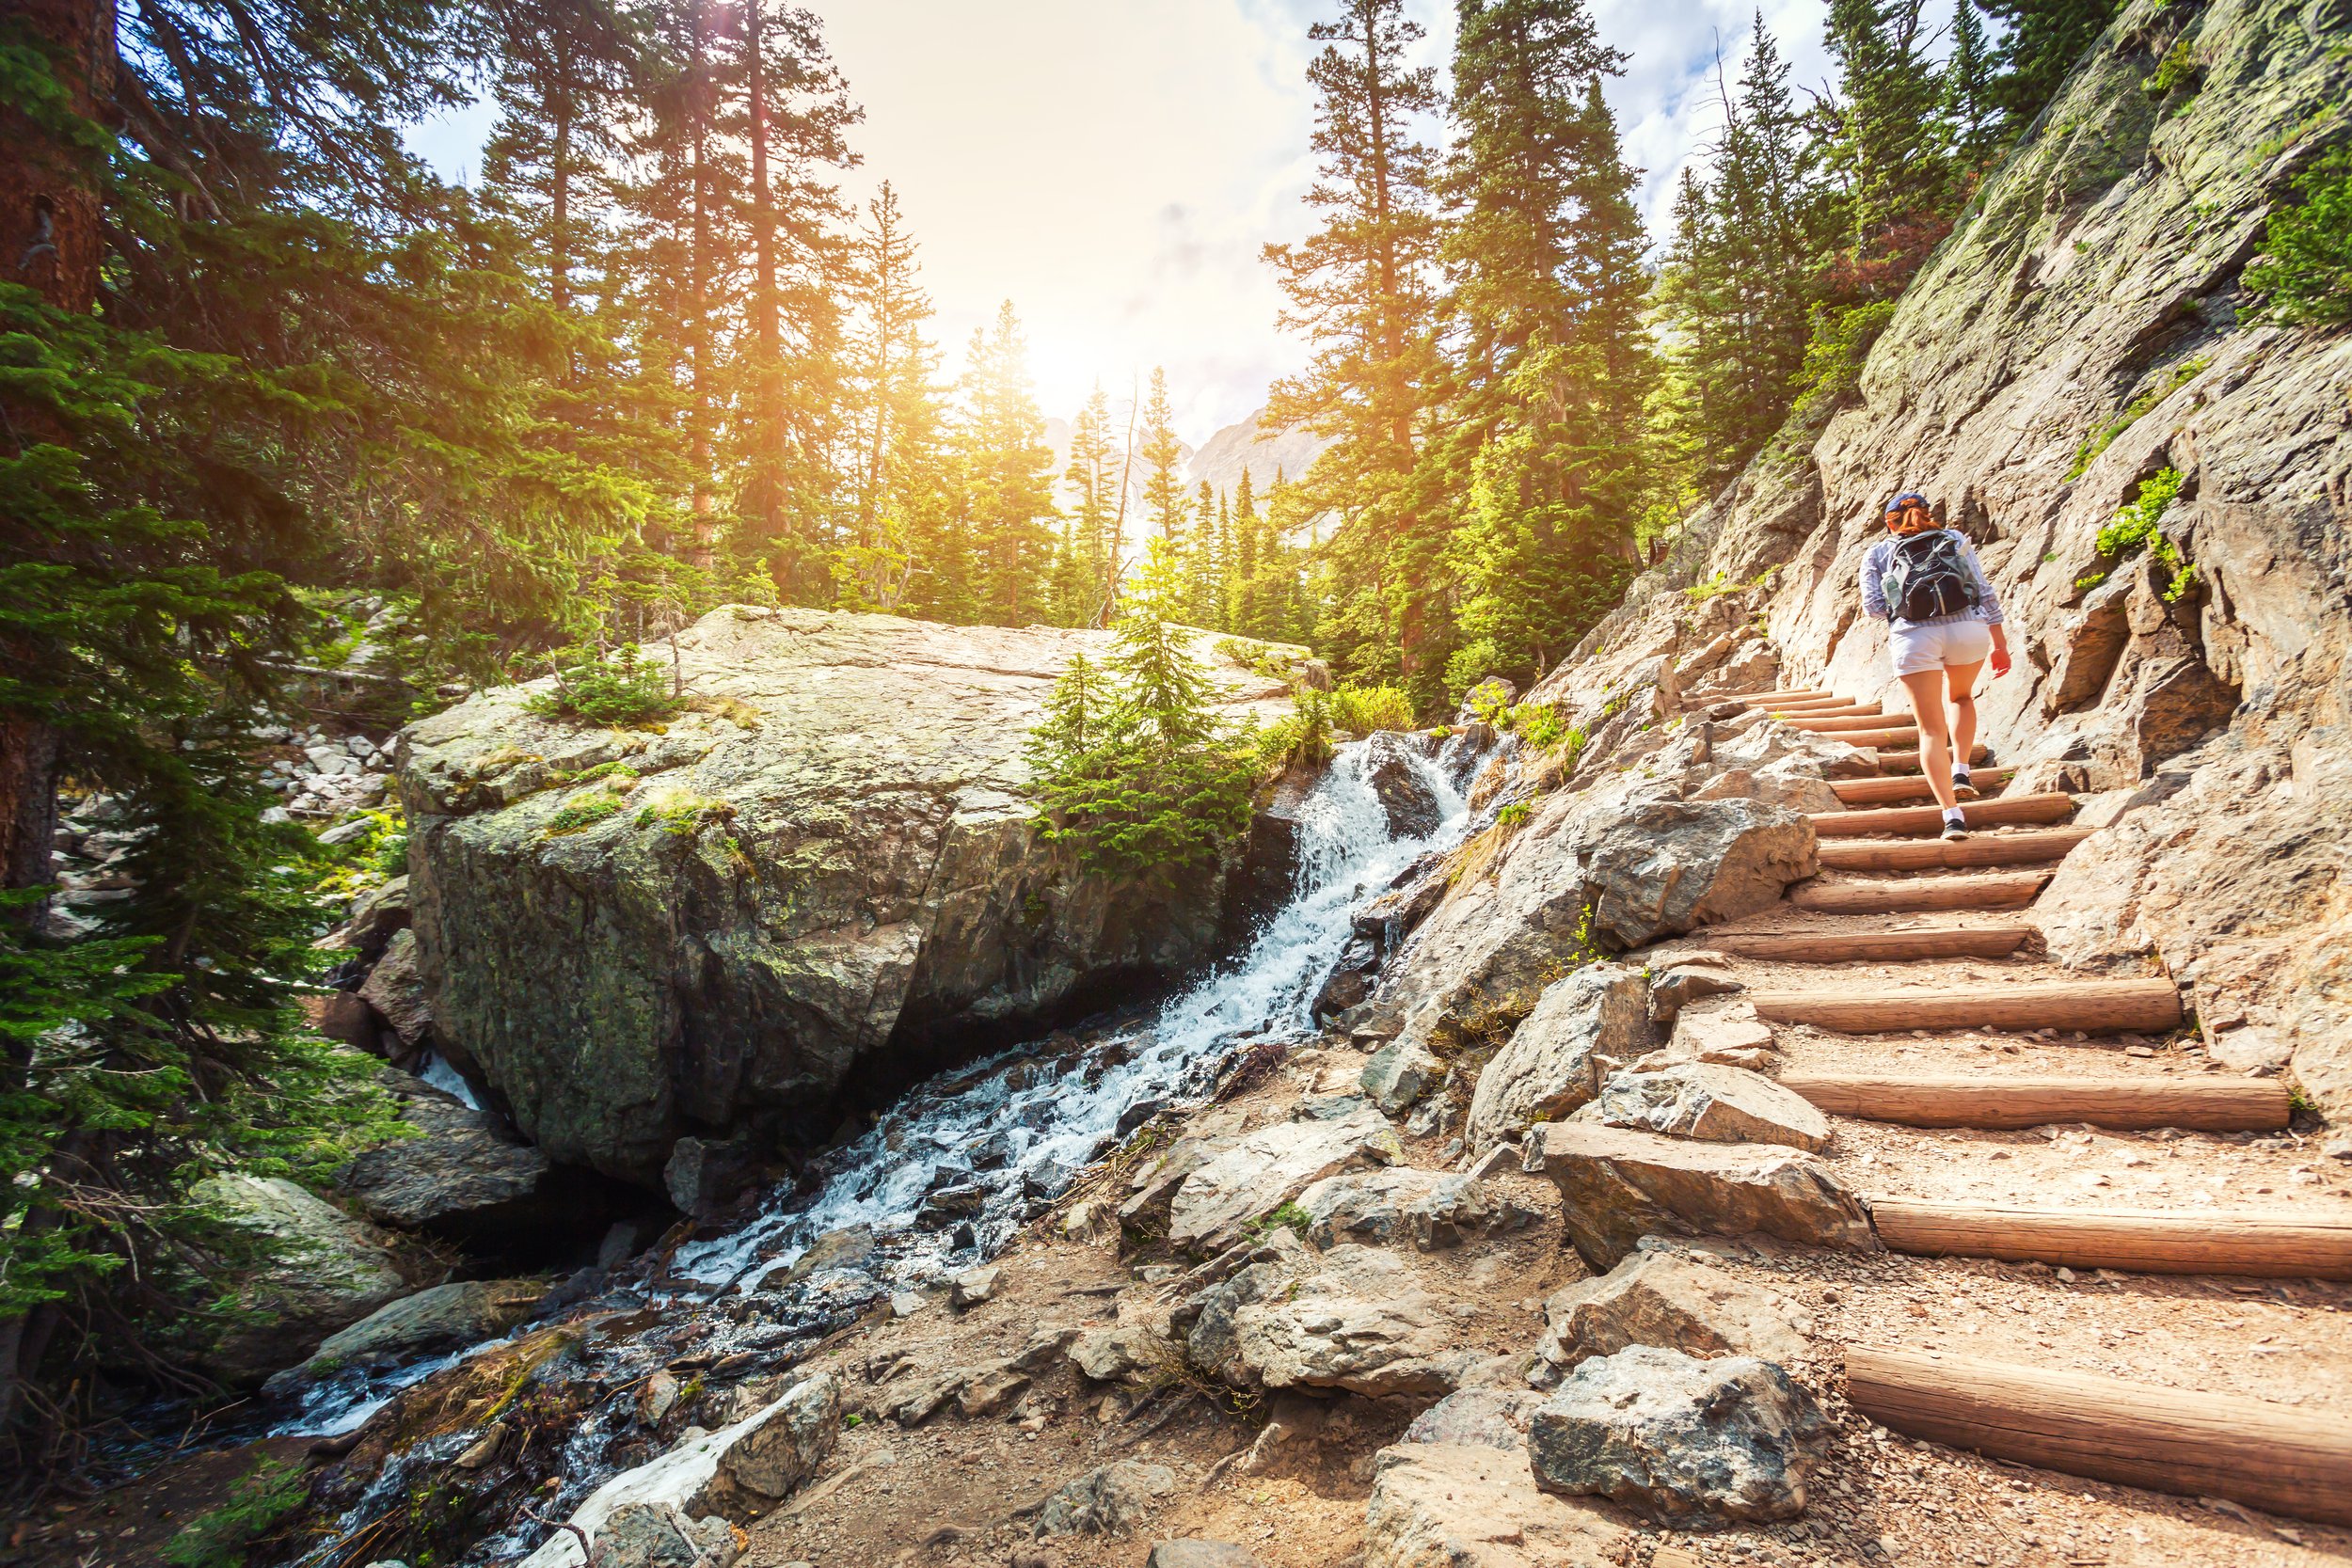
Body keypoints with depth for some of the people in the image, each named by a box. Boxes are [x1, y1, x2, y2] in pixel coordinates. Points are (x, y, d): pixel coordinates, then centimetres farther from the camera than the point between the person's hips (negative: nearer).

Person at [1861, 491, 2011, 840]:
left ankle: (1952, 815, -7)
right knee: (1961, 696, 32)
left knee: (1931, 730, 4)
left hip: (1914, 637, -2)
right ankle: (1960, 771, 16)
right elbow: (1985, 591, 13)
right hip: (1969, 628, 2)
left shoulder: (1877, 553, 18)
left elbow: (1873, 604, 5)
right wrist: (1999, 644, 14)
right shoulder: (1955, 539, 21)